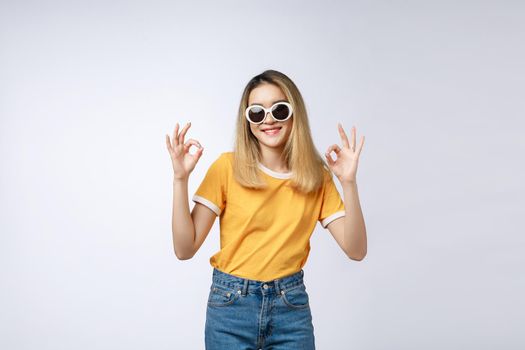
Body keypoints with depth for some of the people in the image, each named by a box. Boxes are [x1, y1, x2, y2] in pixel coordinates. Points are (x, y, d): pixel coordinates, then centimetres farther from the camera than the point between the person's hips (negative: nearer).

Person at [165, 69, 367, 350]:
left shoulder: (317, 175, -1)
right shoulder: (228, 167, -8)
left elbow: (356, 250, -7)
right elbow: (185, 249, -11)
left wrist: (349, 183, -17)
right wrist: (180, 179, -20)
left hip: (292, 306, 2)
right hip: (231, 305, -1)